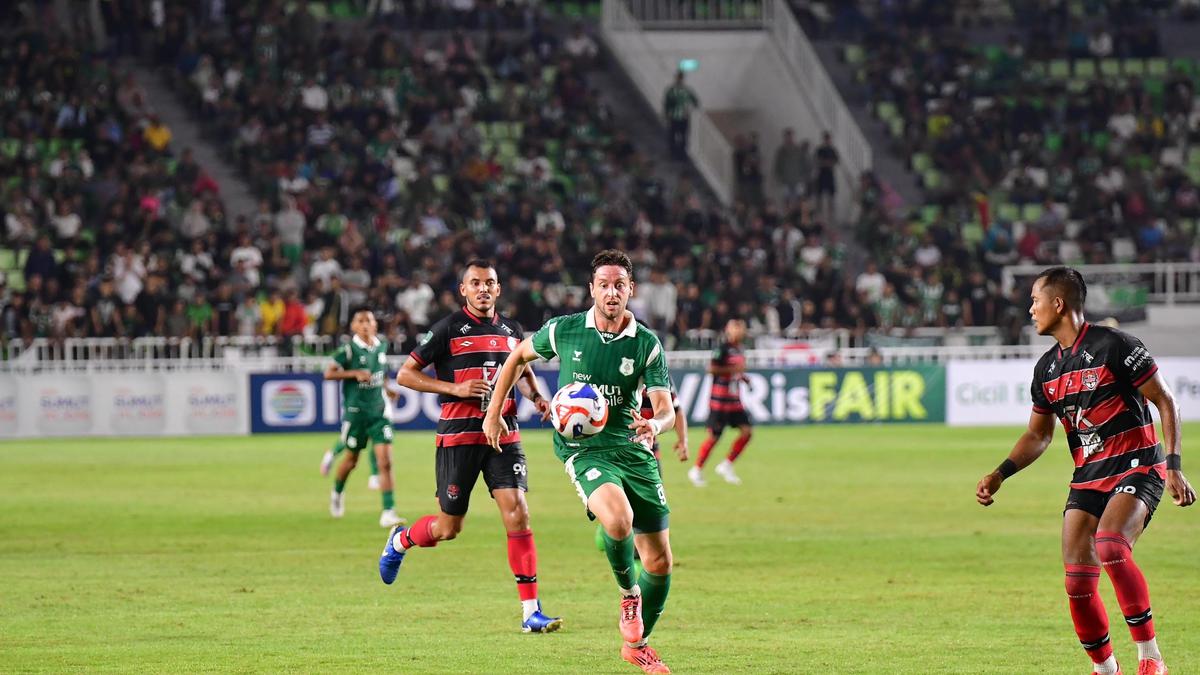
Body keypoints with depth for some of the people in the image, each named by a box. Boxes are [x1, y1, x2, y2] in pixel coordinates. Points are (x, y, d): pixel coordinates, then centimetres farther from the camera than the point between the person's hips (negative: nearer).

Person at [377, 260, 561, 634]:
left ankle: (531, 611, -10)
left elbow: (522, 370, 29)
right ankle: (400, 541, 39)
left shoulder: (510, 330, 9)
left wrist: (536, 397, 9)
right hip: (459, 436, -3)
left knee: (518, 514, -11)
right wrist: (455, 388, -15)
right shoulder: (448, 329, -5)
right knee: (449, 528, 4)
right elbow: (405, 375, -4)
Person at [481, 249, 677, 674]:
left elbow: (665, 408, -7)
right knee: (618, 519, -34)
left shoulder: (647, 344, -1)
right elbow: (518, 356, 16)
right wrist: (494, 412, 13)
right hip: (583, 449, -3)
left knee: (659, 563, 3)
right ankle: (628, 592, -3)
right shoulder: (564, 331, -2)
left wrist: (655, 425, -30)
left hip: (634, 450, 3)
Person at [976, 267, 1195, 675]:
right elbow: (1038, 435, 23)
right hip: (1087, 479, 7)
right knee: (1078, 582, -4)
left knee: (1110, 546, -32)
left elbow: (1165, 401, -7)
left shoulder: (1113, 346, -10)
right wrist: (999, 475, 9)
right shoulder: (1047, 369, 12)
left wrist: (1173, 465, -15)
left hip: (1136, 468, -7)